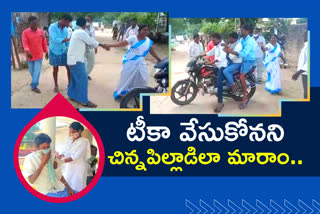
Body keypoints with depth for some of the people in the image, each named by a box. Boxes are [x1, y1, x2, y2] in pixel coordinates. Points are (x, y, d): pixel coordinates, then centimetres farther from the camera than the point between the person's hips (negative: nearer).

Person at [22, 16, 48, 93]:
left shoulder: (41, 31, -1)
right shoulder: (25, 32, -10)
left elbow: (44, 43, 8)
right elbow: (25, 43, -21)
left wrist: (46, 52, 12)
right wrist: (27, 51, -37)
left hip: (39, 55, 1)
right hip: (30, 55, -1)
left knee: (37, 71, -5)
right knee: (32, 71, 14)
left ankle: (34, 86, 1)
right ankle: (34, 84, 33)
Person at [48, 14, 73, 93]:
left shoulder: (65, 29, -1)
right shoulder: (52, 27, -18)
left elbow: (66, 40, 8)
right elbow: (55, 39, -29)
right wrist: (68, 39, -32)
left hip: (63, 51, 4)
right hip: (54, 52, -4)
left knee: (69, 67, 0)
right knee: (55, 69, 9)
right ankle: (56, 85, 26)